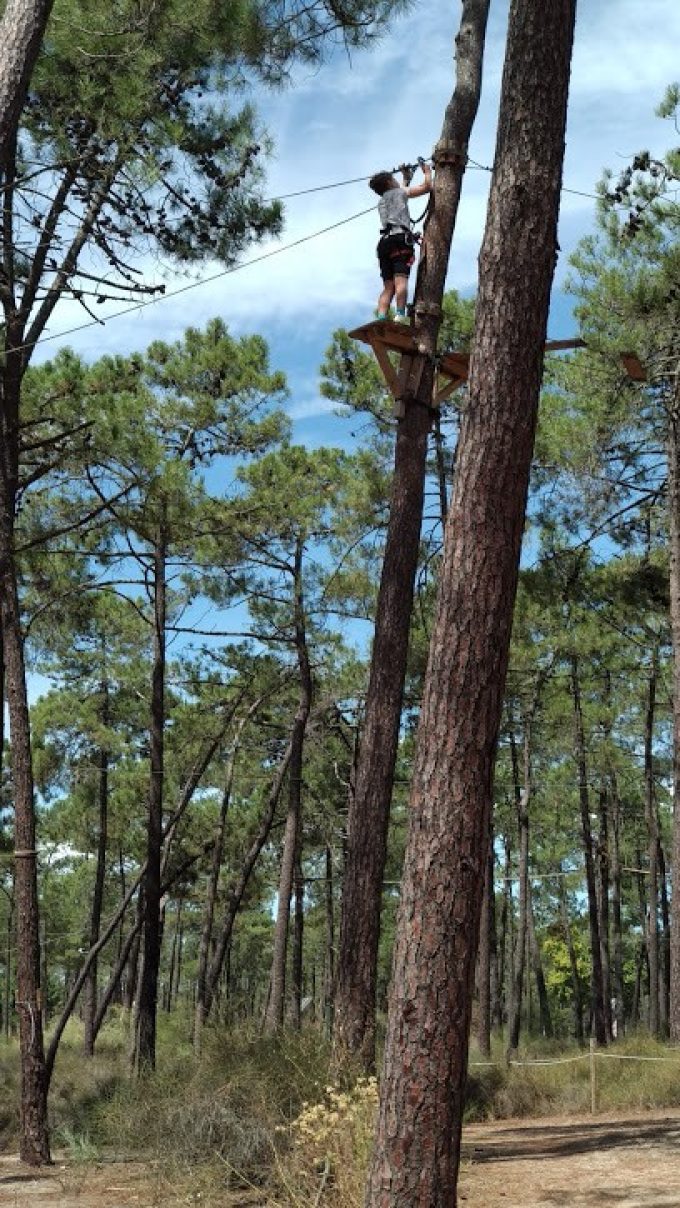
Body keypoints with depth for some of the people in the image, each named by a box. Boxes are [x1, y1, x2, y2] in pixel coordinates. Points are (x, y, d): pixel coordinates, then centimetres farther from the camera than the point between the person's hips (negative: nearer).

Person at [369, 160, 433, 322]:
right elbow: (427, 187, 11)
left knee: (388, 286, 0)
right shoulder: (399, 192, 15)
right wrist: (427, 172, 30)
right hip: (400, 238, -6)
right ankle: (400, 316, -39)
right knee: (401, 279, -22)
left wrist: (405, 177, 63)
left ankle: (381, 321, -18)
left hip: (384, 242, 6)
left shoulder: (381, 202, 33)